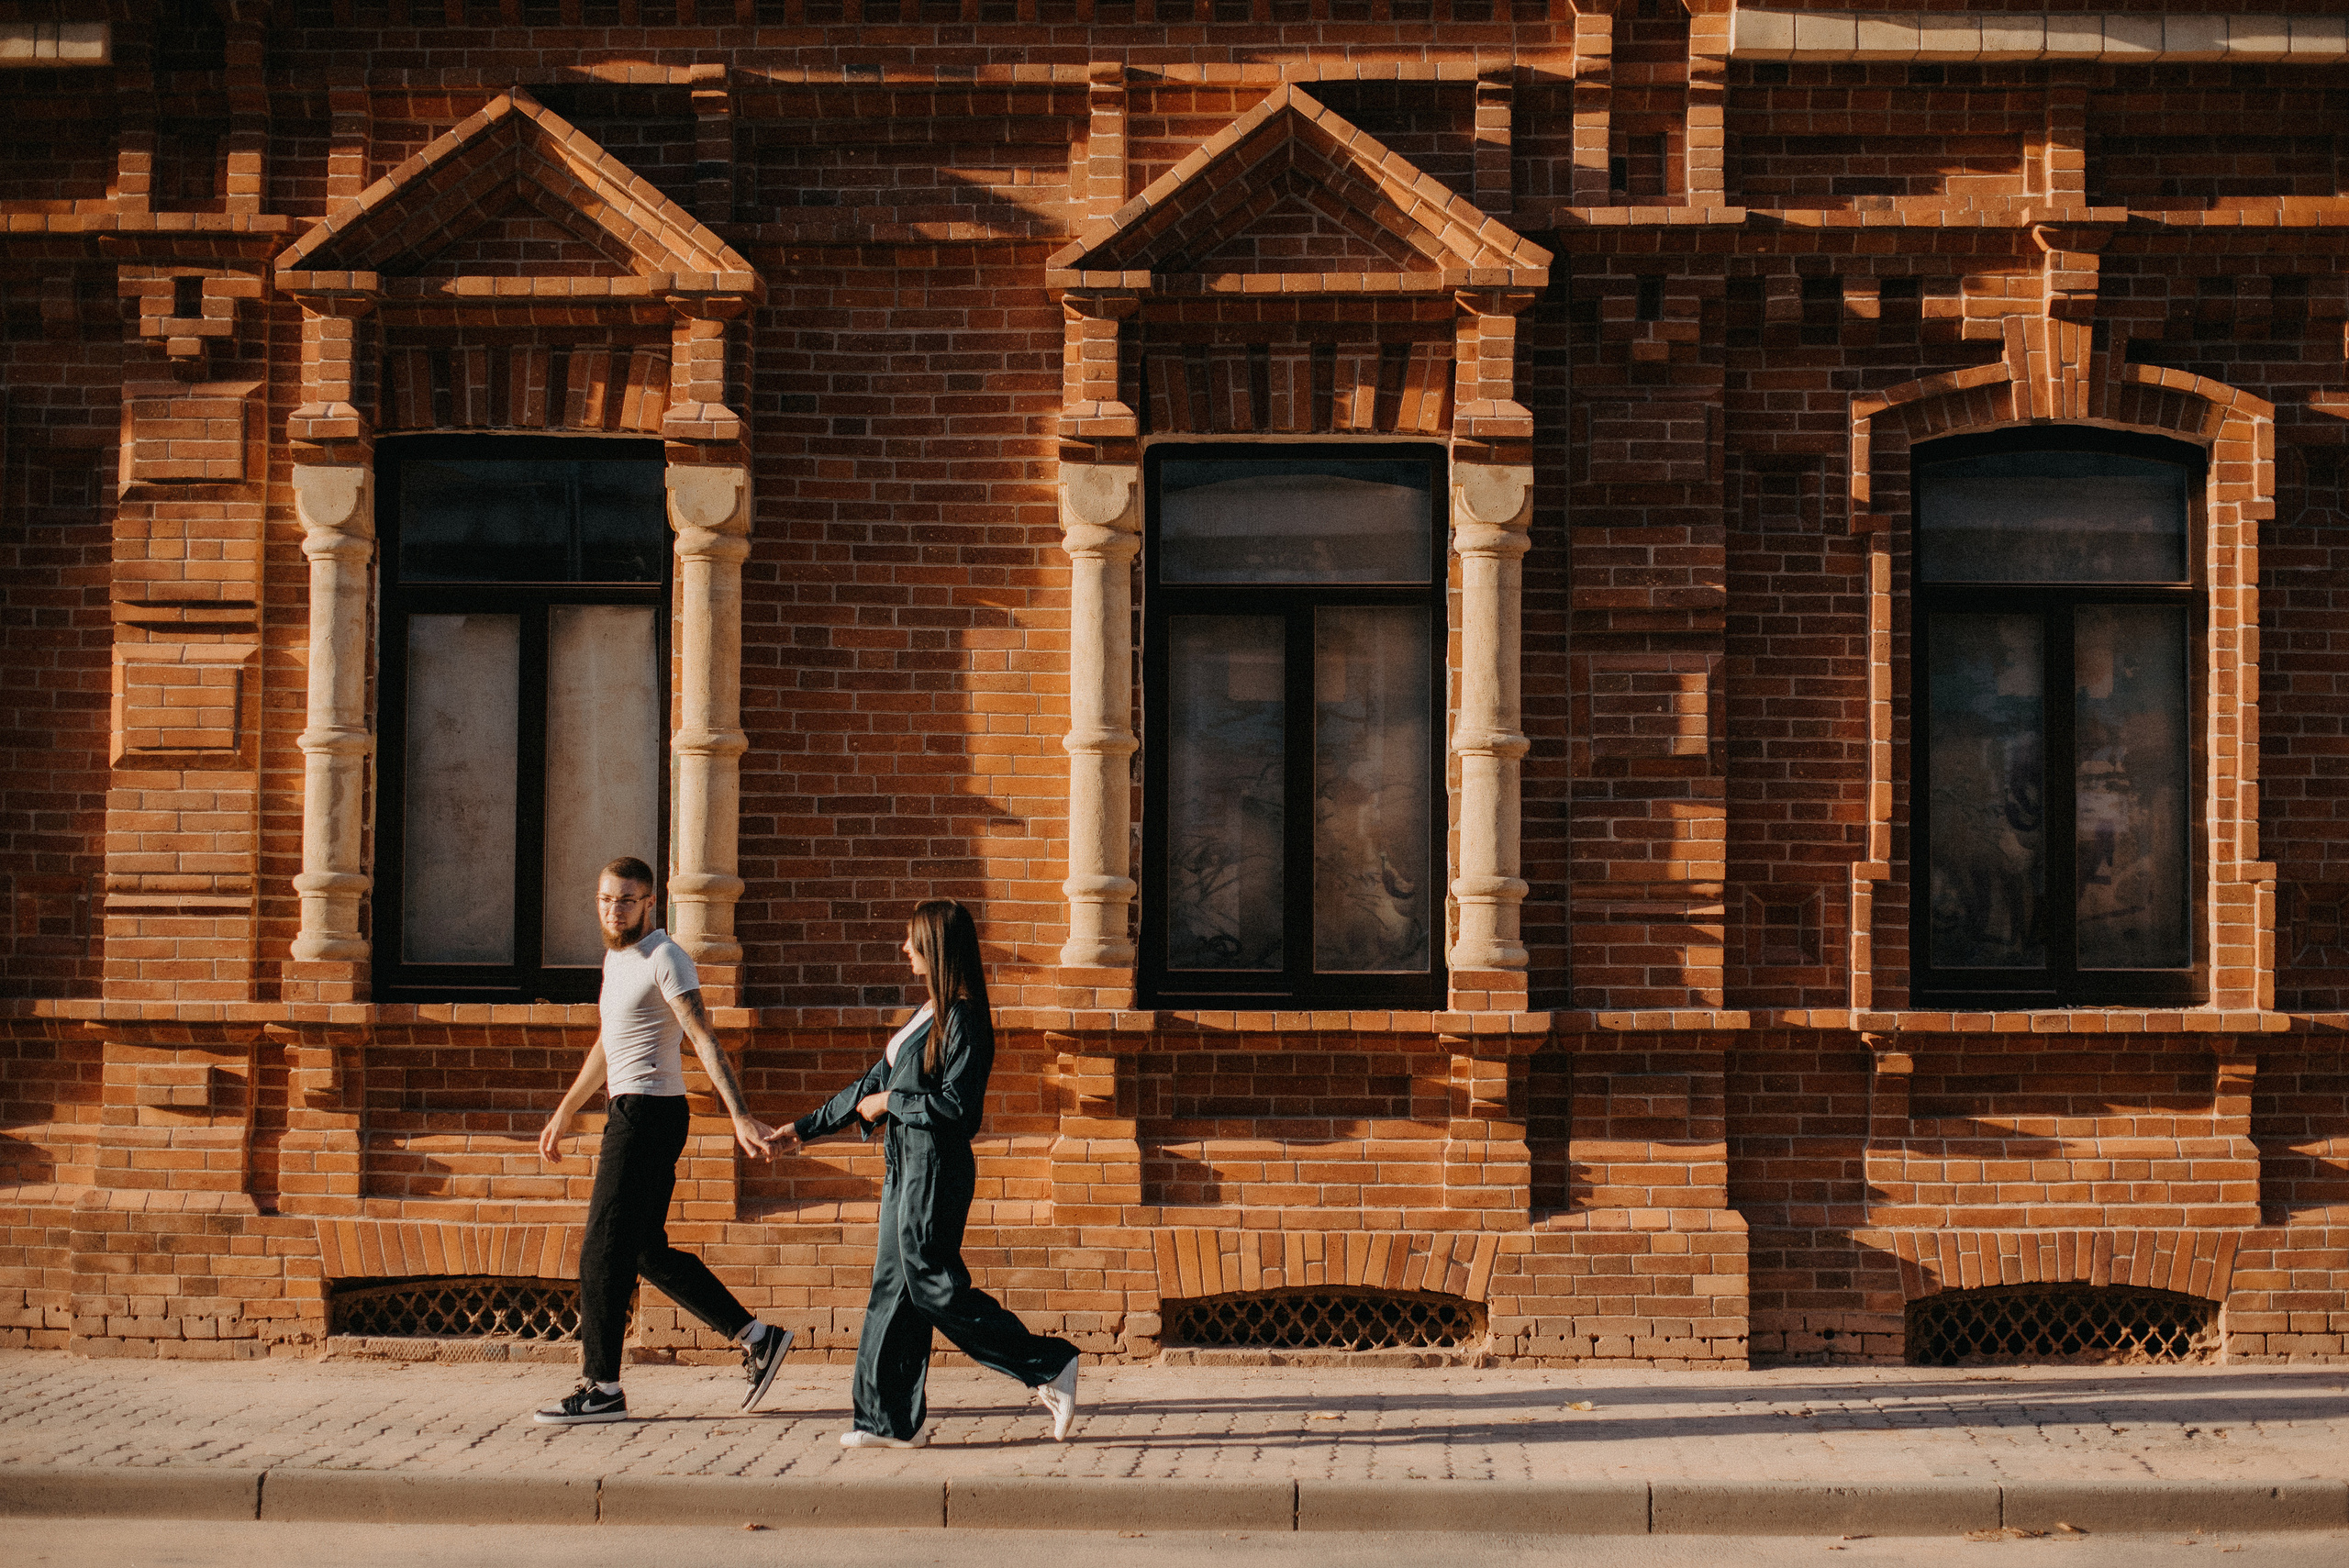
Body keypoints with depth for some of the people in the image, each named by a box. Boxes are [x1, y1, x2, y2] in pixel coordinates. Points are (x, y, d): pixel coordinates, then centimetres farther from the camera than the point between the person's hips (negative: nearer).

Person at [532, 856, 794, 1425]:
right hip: (628, 1114, 10)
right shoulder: (617, 957, 17)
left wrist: (740, 1115, -28)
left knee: (603, 1251, -6)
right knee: (648, 1251, 12)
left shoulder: (664, 958, -12)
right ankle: (758, 1339, 16)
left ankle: (601, 1388, 1)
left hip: (649, 1114, -10)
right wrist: (563, 1114, 31)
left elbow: (705, 1042, -20)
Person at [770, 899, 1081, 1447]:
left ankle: (1050, 1367, -4)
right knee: (893, 1288, 8)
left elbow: (956, 1103, -20)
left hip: (936, 1169, -10)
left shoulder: (963, 1017, -12)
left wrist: (890, 1103, -9)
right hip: (907, 1166, 10)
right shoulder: (930, 1013, 16)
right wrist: (808, 1127, 26)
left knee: (935, 1288, -10)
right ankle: (891, 1421, 13)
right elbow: (876, 1082, 23)